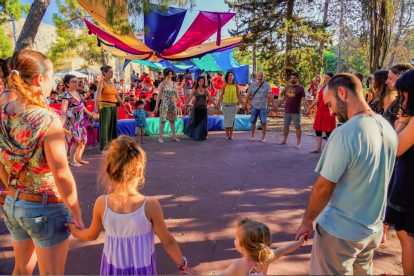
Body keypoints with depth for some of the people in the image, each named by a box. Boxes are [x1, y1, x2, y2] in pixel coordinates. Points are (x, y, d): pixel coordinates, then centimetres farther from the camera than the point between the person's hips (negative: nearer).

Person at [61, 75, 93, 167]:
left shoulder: (78, 93, 14)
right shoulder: (66, 95, -10)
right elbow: (63, 110, -17)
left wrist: (89, 113, 20)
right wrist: (63, 122, -25)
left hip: (81, 120, 8)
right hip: (72, 121, -8)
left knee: (84, 140, 9)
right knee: (76, 141, -10)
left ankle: (78, 158, 23)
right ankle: (72, 160, 7)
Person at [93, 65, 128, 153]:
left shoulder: (112, 83, 14)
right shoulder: (101, 82, -6)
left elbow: (117, 96, 18)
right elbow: (97, 97, -15)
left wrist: (124, 107, 18)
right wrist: (96, 110, -24)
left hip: (114, 106, 7)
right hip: (105, 106, -6)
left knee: (113, 126, 9)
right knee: (105, 126, -6)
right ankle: (103, 148, -2)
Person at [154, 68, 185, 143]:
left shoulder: (174, 84, 9)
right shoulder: (162, 84, -2)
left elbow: (176, 95, 11)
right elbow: (159, 96, -3)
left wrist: (181, 102, 0)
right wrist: (156, 106, -5)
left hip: (172, 104, 4)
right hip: (164, 104, -4)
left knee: (172, 120, 8)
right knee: (163, 120, -5)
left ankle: (174, 136, 15)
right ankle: (160, 137, 0)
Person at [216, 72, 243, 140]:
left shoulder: (236, 86, 2)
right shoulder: (224, 85, -1)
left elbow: (239, 95, 8)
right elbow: (221, 95, 4)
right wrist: (217, 104, -1)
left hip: (233, 104, 1)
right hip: (226, 104, -1)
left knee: (232, 120, 4)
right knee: (226, 120, 1)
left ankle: (231, 135, 13)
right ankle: (227, 134, 12)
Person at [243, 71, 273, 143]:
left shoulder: (267, 85, 0)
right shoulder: (253, 84, 4)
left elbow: (270, 95, -7)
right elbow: (248, 95, 6)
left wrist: (273, 105, -13)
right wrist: (245, 104, 5)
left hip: (263, 107, -1)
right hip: (254, 106, 2)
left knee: (264, 123, 1)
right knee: (253, 122, 7)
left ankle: (263, 137, 13)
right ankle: (252, 136, 20)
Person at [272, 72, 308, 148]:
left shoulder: (300, 88, -1)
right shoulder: (287, 87, 13)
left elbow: (304, 99, -6)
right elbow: (283, 98, 19)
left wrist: (306, 107, -22)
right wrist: (276, 106, 16)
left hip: (296, 112, -5)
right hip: (287, 111, 5)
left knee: (297, 127, 0)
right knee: (285, 127, 11)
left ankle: (298, 143, 5)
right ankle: (284, 140, 24)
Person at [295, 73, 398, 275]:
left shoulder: (344, 134, -26)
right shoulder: (388, 128, -2)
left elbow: (323, 188, -21)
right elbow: (375, 179, 8)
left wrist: (307, 222, -6)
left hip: (341, 231, -7)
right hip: (374, 229, 7)